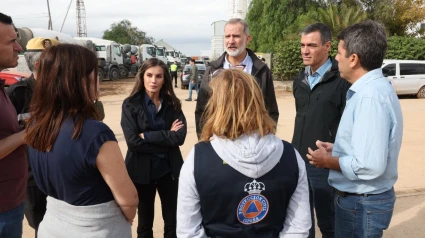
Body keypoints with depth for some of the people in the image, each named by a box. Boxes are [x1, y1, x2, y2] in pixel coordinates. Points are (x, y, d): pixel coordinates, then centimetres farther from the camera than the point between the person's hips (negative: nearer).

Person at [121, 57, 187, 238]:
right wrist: (167, 136, -16)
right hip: (141, 171, -2)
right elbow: (133, 142, -18)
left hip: (169, 169, 2)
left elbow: (180, 137, -14)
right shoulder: (130, 104, -7)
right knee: (145, 222, 17)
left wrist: (147, 136, -18)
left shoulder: (172, 103, -1)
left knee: (173, 221, 14)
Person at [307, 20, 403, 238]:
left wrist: (328, 161, -16)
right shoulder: (370, 88, 6)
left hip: (362, 203, -9)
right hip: (358, 198, 9)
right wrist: (337, 149, 7)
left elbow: (370, 165, -31)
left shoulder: (370, 96, -26)